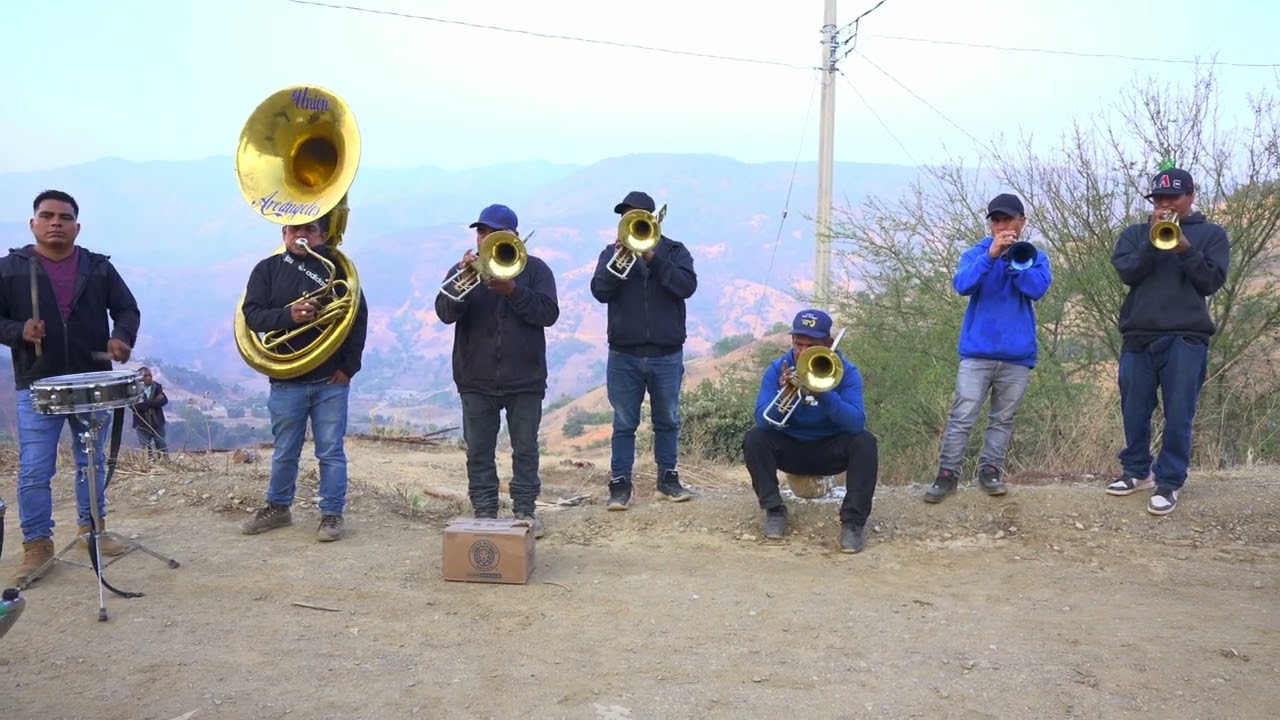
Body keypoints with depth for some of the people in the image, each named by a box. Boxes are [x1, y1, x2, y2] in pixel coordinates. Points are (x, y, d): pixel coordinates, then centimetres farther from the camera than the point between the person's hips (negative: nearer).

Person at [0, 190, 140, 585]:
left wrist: (123, 337, -15)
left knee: (92, 461, 14)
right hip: (37, 386, -2)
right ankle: (37, 543, 10)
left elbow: (127, 308, 5)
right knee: (34, 470, -2)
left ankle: (92, 527, 29)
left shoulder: (99, 267, 6)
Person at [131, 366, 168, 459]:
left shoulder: (157, 387, 2)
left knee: (162, 449, 9)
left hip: (157, 423, 3)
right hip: (142, 424, -3)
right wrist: (155, 402, -22)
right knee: (145, 451, 5)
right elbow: (134, 406, -22)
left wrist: (146, 403, -19)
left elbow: (164, 400, -9)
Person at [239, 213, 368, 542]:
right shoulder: (267, 269, 3)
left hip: (331, 380, -1)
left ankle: (332, 514, 14)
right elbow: (252, 314, -5)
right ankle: (277, 507, 32)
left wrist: (349, 366, -7)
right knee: (284, 452, 14)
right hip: (286, 380, 1)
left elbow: (359, 316, -1)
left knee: (331, 452, 4)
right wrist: (289, 315, -24)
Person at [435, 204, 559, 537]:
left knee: (525, 449, 6)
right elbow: (445, 313, -9)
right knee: (479, 452, 6)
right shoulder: (463, 270, 5)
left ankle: (526, 511, 17)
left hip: (525, 379, -1)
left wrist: (512, 290, -23)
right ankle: (484, 514, 14)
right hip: (476, 380, 1)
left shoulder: (535, 269, 1)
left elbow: (549, 313, -11)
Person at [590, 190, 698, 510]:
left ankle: (668, 478, 23)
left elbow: (687, 286, -13)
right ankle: (620, 484, 9)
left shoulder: (674, 251, 4)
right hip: (623, 355, 0)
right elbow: (600, 292, -8)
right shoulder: (612, 252, 6)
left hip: (667, 355, 0)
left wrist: (653, 258, -20)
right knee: (624, 424, 4)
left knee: (667, 421, 11)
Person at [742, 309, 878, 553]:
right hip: (790, 447, 1)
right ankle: (774, 510, -12)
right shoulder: (777, 369, -12)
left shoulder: (846, 372, -15)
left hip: (831, 450, -1)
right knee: (754, 439, -26)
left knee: (865, 442, -29)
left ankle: (854, 520, -24)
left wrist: (824, 394, -44)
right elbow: (763, 420, -24)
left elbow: (856, 423, -30)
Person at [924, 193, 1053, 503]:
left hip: (1017, 355, 2)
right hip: (977, 352, -2)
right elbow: (962, 284, -15)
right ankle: (947, 474, -2)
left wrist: (1013, 257, -16)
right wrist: (991, 254, -25)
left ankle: (990, 470, 20)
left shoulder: (1034, 256, 6)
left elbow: (1038, 289, -12)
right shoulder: (976, 253, 3)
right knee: (962, 416, -5)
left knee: (1003, 418, 10)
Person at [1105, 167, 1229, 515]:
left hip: (1186, 339, -2)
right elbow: (1126, 273, -4)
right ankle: (1137, 471, 26)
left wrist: (1185, 249, -15)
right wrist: (1153, 241, -13)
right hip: (1138, 336, 2)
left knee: (1178, 415, -2)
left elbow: (1212, 282, -3)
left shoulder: (1211, 234, 8)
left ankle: (1169, 482, 6)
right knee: (1135, 411, 10)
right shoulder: (1136, 233, 12)